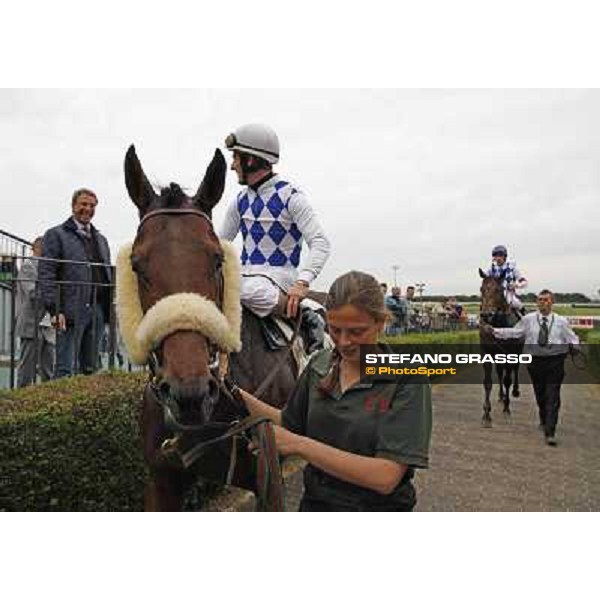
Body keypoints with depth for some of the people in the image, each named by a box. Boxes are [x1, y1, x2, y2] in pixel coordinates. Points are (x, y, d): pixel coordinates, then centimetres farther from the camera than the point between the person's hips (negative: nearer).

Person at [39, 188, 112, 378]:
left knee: (91, 367, 10)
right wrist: (54, 309, -15)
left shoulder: (101, 239, 21)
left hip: (98, 310, 6)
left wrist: (110, 306, 11)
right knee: (65, 368, -5)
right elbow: (46, 275, -5)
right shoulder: (56, 235, 3)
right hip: (71, 310, -6)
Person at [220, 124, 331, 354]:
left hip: (278, 275, -7)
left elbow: (320, 244, -15)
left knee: (247, 290, -37)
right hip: (246, 275, 7)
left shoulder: (291, 196, -7)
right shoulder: (241, 200, 13)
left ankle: (305, 318, -17)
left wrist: (302, 283, -29)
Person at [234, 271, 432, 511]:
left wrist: (300, 445, -26)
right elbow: (290, 424, 11)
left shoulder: (407, 381, -14)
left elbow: (386, 478, -22)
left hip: (376, 506, -4)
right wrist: (241, 398, -5)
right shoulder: (319, 365, 0)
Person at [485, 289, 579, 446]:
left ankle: (550, 433, -3)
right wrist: (494, 330, -4)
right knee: (540, 395, 15)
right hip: (535, 361, 1)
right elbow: (513, 332, 4)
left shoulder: (561, 321, 0)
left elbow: (572, 338, 6)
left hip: (555, 362, -1)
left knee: (553, 397, -6)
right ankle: (544, 421, 41)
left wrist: (575, 348, -14)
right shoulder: (528, 319, 1)